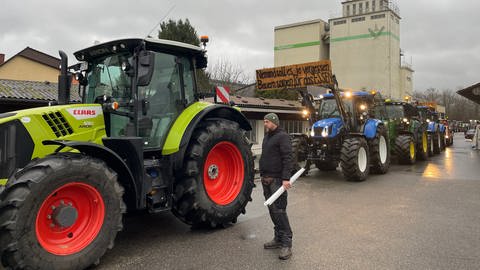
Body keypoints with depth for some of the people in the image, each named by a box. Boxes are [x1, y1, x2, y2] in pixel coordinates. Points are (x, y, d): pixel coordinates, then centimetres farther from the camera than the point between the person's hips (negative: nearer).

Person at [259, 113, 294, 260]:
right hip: (266, 179, 9)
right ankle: (278, 238, 23)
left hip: (277, 180, -9)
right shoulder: (267, 137, 17)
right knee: (272, 210, 13)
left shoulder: (282, 136, -11)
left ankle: (286, 243, -3)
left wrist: (286, 178, -25)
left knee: (279, 210, -10)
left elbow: (287, 158, -18)